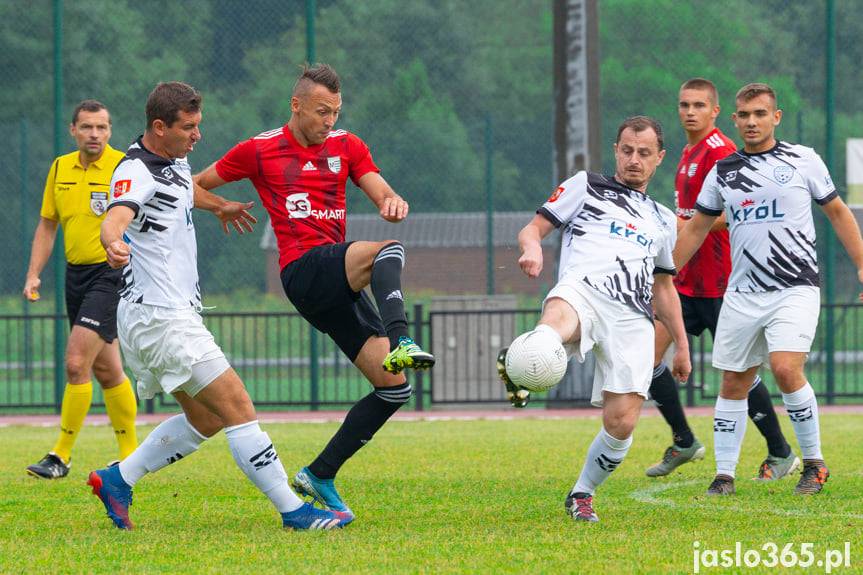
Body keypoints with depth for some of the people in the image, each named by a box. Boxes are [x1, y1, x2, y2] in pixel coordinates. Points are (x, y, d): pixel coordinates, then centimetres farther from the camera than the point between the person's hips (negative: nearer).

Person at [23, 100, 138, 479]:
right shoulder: (60, 169, 9)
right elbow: (47, 225, 16)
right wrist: (34, 274, 9)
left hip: (111, 273, -6)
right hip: (76, 274, 6)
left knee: (77, 362, -14)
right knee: (106, 370, 11)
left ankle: (62, 456, -7)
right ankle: (130, 454, 20)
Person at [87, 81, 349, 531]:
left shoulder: (175, 161, 10)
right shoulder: (135, 173, -19)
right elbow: (115, 219, -40)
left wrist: (219, 205, 53)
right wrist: (114, 244, -62)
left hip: (175, 316, 10)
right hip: (158, 317, -10)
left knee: (204, 419, 16)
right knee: (238, 409, -11)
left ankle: (117, 480, 17)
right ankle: (293, 511, -9)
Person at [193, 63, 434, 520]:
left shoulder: (346, 146, 16)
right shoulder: (260, 151, 5)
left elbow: (382, 193, 4)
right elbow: (197, 185, 16)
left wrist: (394, 204, -18)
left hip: (339, 286, 6)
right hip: (304, 271, -6)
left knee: (395, 387, -2)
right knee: (389, 252, -34)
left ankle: (320, 475, 7)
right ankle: (401, 343, -58)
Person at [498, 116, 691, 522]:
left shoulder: (662, 220, 30)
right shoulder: (586, 187, 19)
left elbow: (663, 288, 38)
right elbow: (532, 229, 11)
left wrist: (681, 344, 33)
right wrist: (533, 248, -13)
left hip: (633, 318, 3)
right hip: (583, 290, -3)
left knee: (622, 422, -9)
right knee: (557, 317, -42)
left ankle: (582, 495, 12)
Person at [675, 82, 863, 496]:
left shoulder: (803, 160, 1)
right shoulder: (723, 172, 9)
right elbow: (696, 229, 17)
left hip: (795, 290, -4)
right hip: (742, 296, 4)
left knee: (785, 368, -21)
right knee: (734, 383, 3)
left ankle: (814, 463, -6)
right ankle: (724, 474, 13)